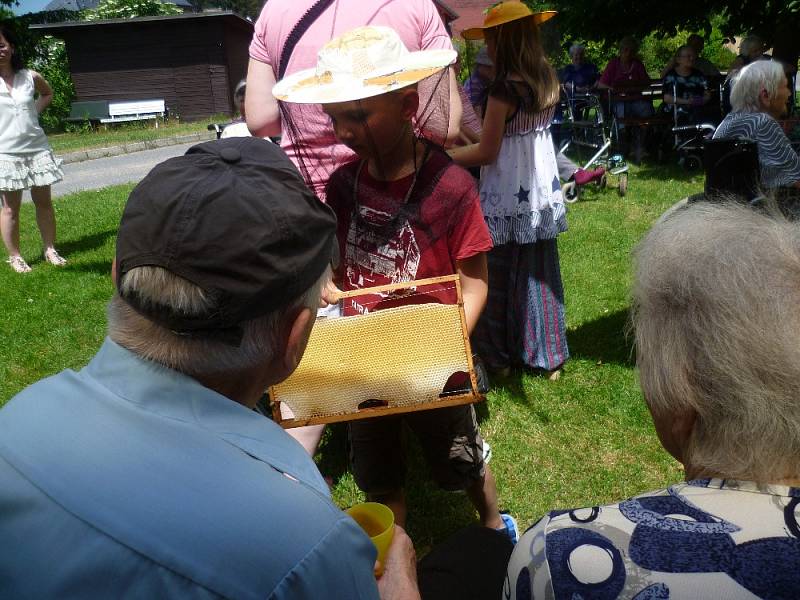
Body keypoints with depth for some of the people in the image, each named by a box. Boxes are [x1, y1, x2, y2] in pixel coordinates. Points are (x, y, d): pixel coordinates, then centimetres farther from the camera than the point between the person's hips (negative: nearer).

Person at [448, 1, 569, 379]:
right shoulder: (548, 81, 5)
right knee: (539, 273, 14)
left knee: (499, 275, 8)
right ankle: (547, 357, 24)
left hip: (508, 198, -7)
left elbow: (486, 153, -14)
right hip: (542, 192, 7)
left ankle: (499, 356, 21)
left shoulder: (504, 89, -18)